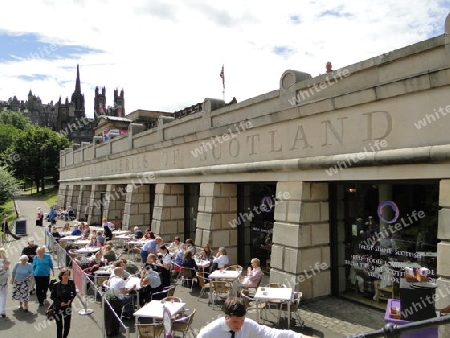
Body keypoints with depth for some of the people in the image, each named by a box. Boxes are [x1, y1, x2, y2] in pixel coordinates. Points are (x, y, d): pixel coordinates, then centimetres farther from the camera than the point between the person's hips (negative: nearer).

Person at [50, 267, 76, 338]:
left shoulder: (71, 283, -12)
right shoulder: (56, 285, -17)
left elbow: (74, 293, 4)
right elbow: (52, 296, -7)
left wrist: (70, 300, -12)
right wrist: (60, 302, -17)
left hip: (68, 306, 2)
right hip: (58, 307, -2)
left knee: (67, 325, 10)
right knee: (59, 326, 5)